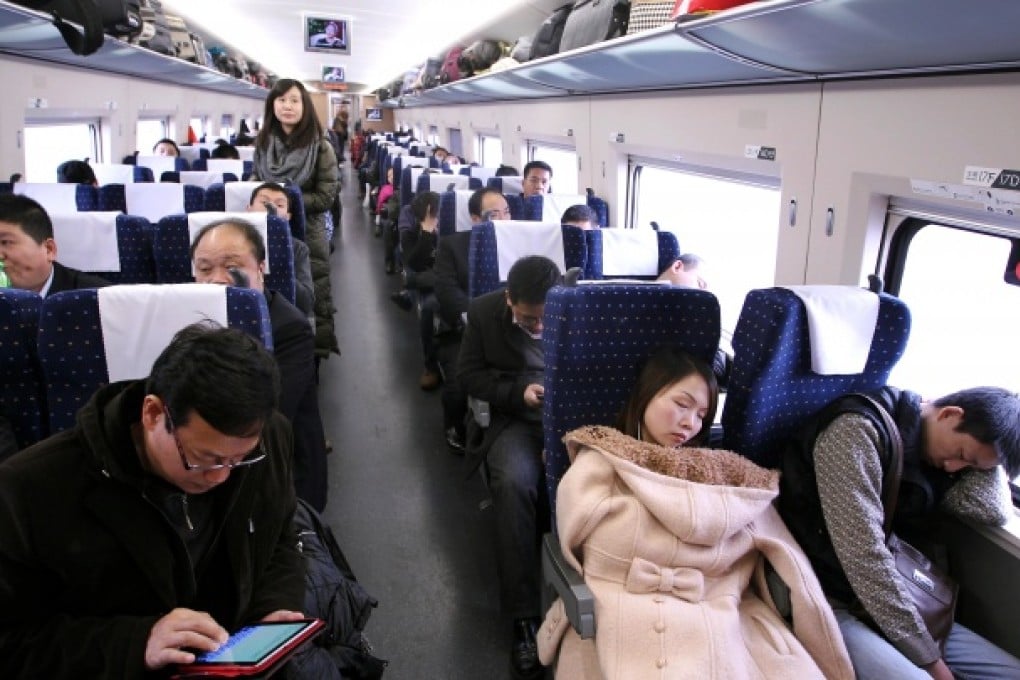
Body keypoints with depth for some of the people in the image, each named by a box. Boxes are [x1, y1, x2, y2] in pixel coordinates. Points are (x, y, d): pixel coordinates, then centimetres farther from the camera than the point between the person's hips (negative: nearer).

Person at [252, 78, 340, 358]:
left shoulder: (320, 147, -9)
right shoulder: (263, 142, 5)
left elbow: (326, 197, -11)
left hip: (307, 233, -4)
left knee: (311, 298, 3)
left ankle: (314, 354, 18)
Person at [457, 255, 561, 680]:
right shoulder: (484, 311, 1)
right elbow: (468, 375, 5)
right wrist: (519, 391, -11)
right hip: (515, 419, 0)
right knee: (513, 483, -32)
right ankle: (524, 618, -24)